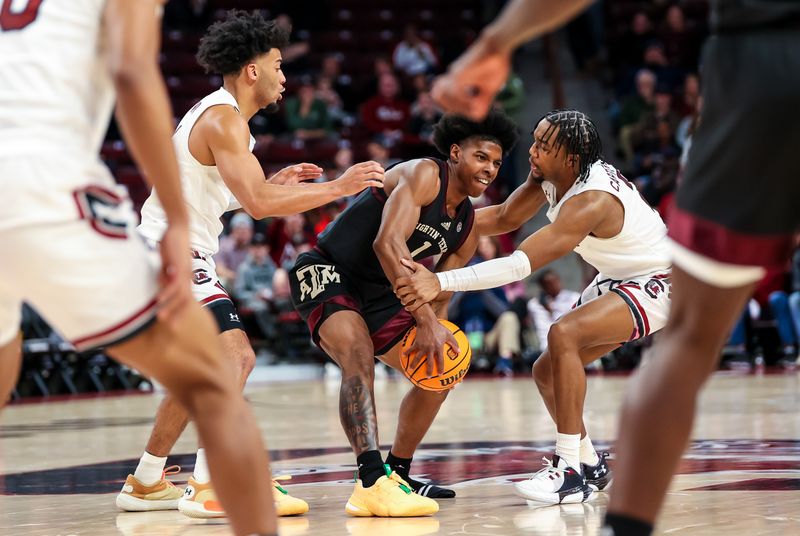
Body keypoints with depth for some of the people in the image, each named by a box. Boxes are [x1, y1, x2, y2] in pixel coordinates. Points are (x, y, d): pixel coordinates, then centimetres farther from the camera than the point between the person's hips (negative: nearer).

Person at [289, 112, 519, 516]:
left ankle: (397, 475, 28)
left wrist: (435, 326, -13)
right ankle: (372, 483, -45)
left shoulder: (466, 228, 7)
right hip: (326, 273, -10)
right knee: (359, 355, -34)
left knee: (438, 372, 14)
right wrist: (424, 319, -36)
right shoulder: (424, 175, -19)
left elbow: (439, 295, 11)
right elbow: (387, 243, -33)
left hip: (376, 295, 10)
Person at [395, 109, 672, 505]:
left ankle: (570, 474, -31)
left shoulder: (590, 202, -34)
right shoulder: (551, 176, -8)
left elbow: (520, 264, -40)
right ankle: (590, 465, 25)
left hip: (659, 284, -10)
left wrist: (440, 283, -46)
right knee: (547, 372, 6)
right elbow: (505, 218, 8)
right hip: (616, 280, 10)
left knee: (563, 335, -31)